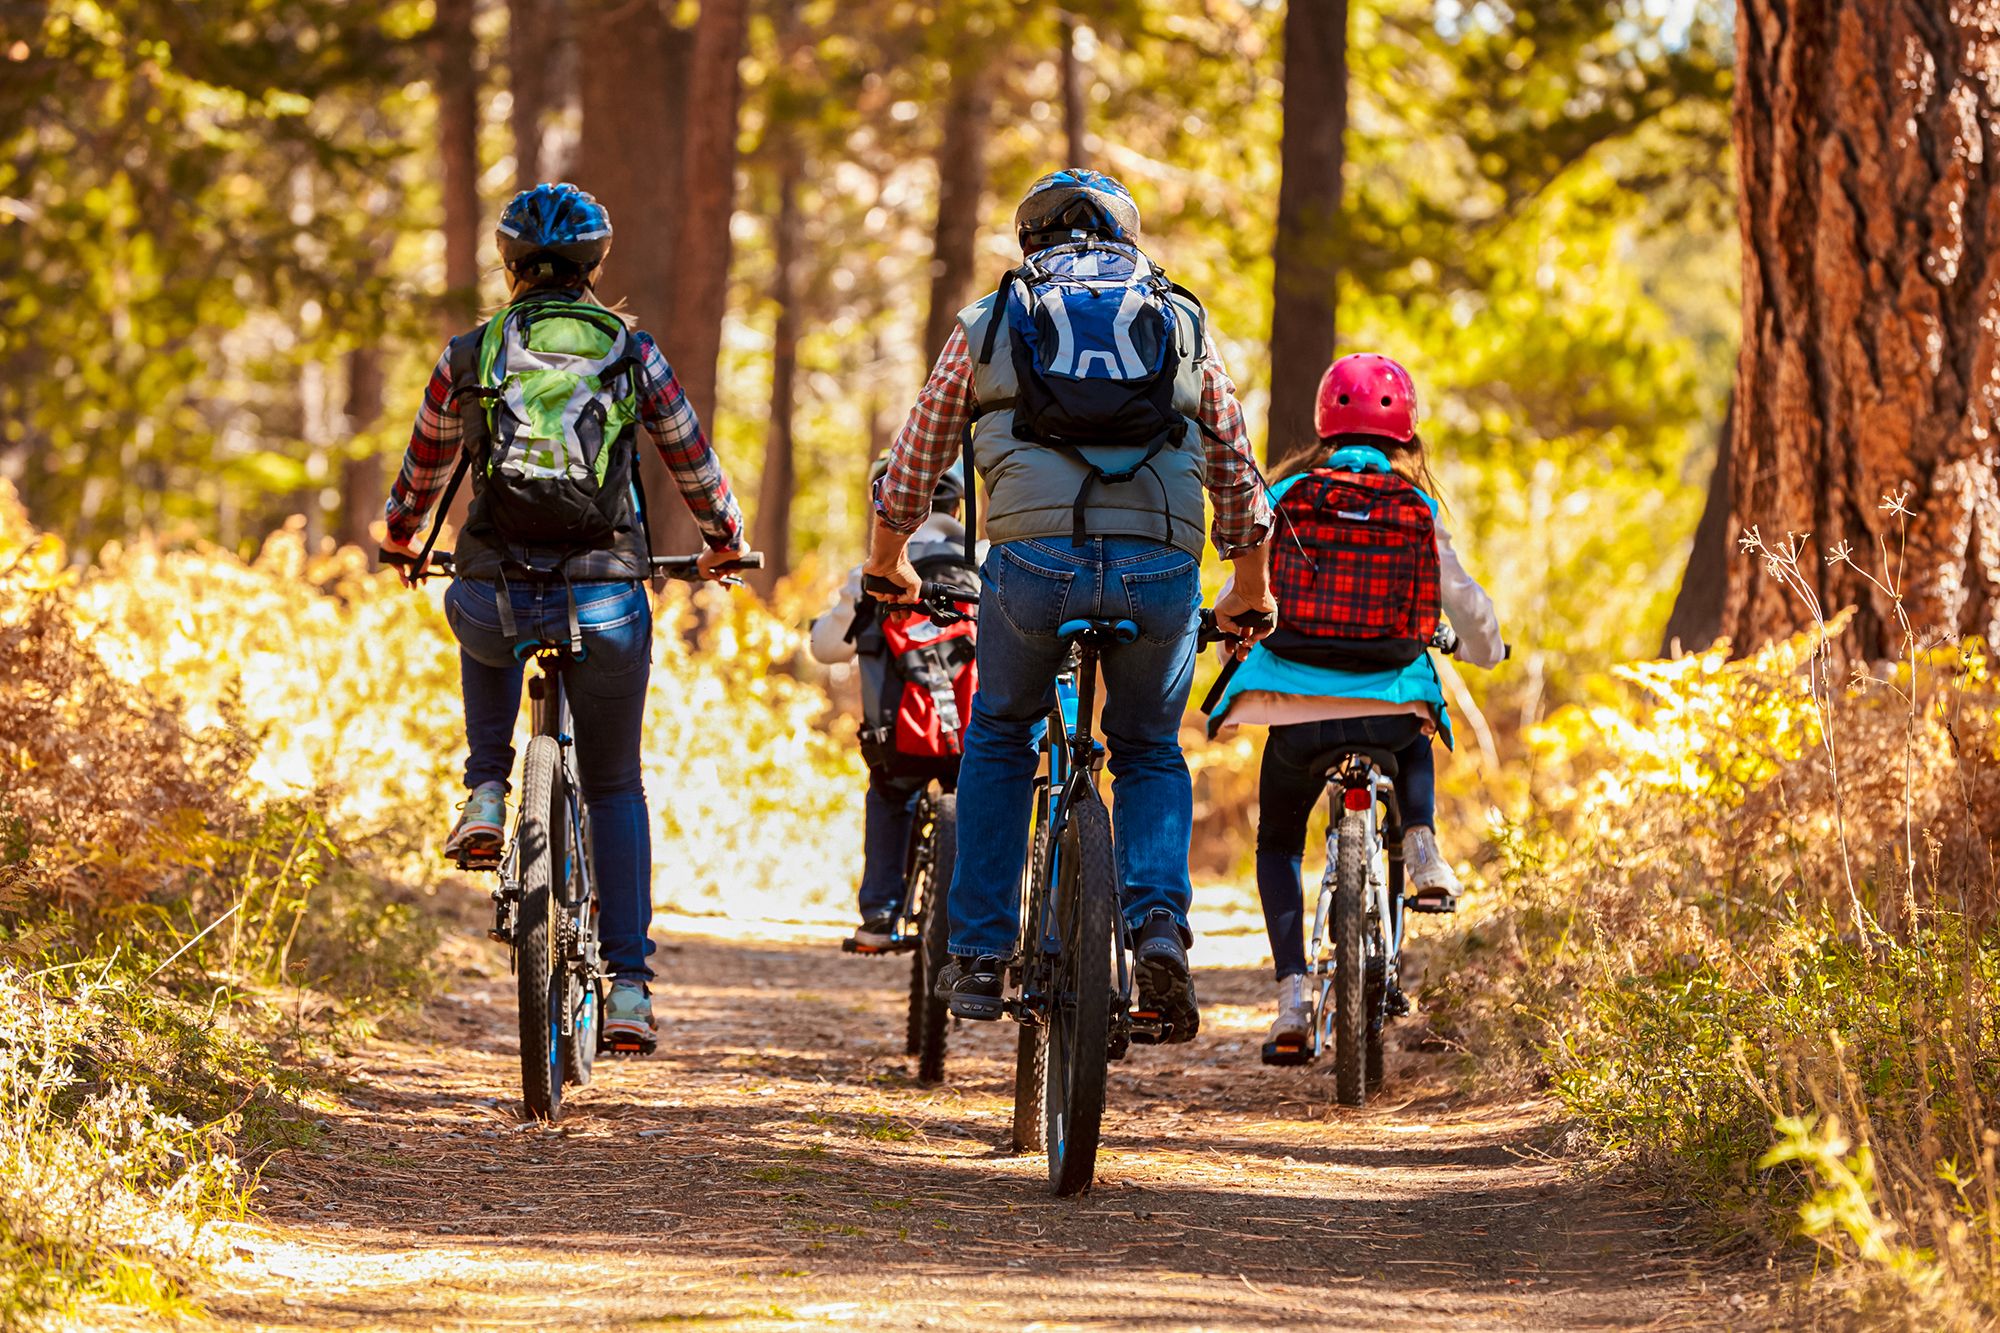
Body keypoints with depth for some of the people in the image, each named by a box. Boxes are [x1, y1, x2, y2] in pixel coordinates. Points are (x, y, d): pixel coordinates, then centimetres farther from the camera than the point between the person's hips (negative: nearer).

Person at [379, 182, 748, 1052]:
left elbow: (426, 461, 20)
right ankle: (629, 987, 7)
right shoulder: (632, 354, 3)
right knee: (614, 786, 17)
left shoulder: (470, 356, 5)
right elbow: (692, 461, 14)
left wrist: (400, 535, 41)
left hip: (497, 598, 0)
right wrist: (724, 544, 34)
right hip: (607, 602, 0)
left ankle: (486, 799, 19)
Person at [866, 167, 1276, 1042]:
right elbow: (1238, 478, 27)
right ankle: (1159, 926, -3)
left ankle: (978, 955, 18)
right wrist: (1249, 596, 41)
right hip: (1159, 568, 1)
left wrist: (887, 566, 44)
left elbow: (915, 462, 27)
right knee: (1150, 754, 22)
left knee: (999, 738, 24)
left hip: (1034, 558, -1)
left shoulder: (989, 323, 19)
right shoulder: (1181, 323, 22)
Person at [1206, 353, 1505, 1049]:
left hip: (1294, 704, -1)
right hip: (1390, 700, 1)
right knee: (1414, 745, 38)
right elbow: (1466, 604, 12)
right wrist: (1484, 650, 36)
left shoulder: (1285, 496, 4)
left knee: (1277, 844, 20)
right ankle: (1420, 846, 11)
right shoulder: (1418, 510, 5)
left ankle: (1293, 991, 3)